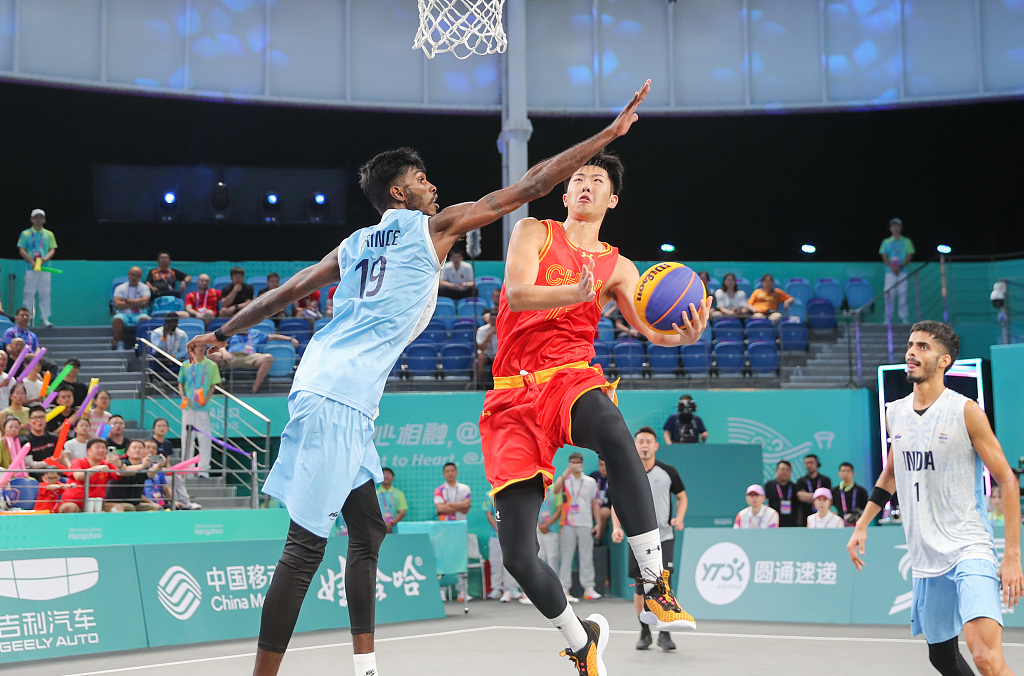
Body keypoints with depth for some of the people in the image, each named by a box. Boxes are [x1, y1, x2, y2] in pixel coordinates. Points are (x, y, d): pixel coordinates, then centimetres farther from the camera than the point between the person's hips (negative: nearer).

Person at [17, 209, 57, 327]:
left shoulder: (49, 234, 15)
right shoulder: (25, 234, 8)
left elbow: (52, 250, 10)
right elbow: (21, 251, 1)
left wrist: (45, 258, -11)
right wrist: (32, 261, -13)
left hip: (45, 268, 2)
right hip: (30, 268, -2)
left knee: (45, 293, -1)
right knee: (29, 293, -5)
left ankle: (44, 318, 3)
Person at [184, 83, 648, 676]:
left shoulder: (355, 245, 20)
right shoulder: (432, 227, 1)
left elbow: (288, 292, 24)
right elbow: (529, 188, 0)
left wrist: (222, 334, 36)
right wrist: (610, 133, 5)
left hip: (346, 403, 9)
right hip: (336, 397, -9)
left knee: (368, 530, 17)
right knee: (306, 545, -10)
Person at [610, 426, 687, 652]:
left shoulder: (668, 471, 0)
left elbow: (682, 497, 11)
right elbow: (616, 503, 10)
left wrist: (679, 518, -7)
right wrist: (616, 527, -6)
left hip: (664, 537, -1)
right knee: (640, 587, 3)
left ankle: (664, 633, 2)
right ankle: (644, 632, 19)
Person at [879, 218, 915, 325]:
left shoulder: (906, 241, 13)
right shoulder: (886, 242, 12)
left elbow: (909, 256, 4)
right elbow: (884, 257, 3)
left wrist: (900, 266, -12)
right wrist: (892, 267, -14)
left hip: (902, 272, 0)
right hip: (890, 272, 0)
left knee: (902, 295, -4)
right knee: (889, 295, -6)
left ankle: (905, 319, -2)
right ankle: (888, 319, -4)